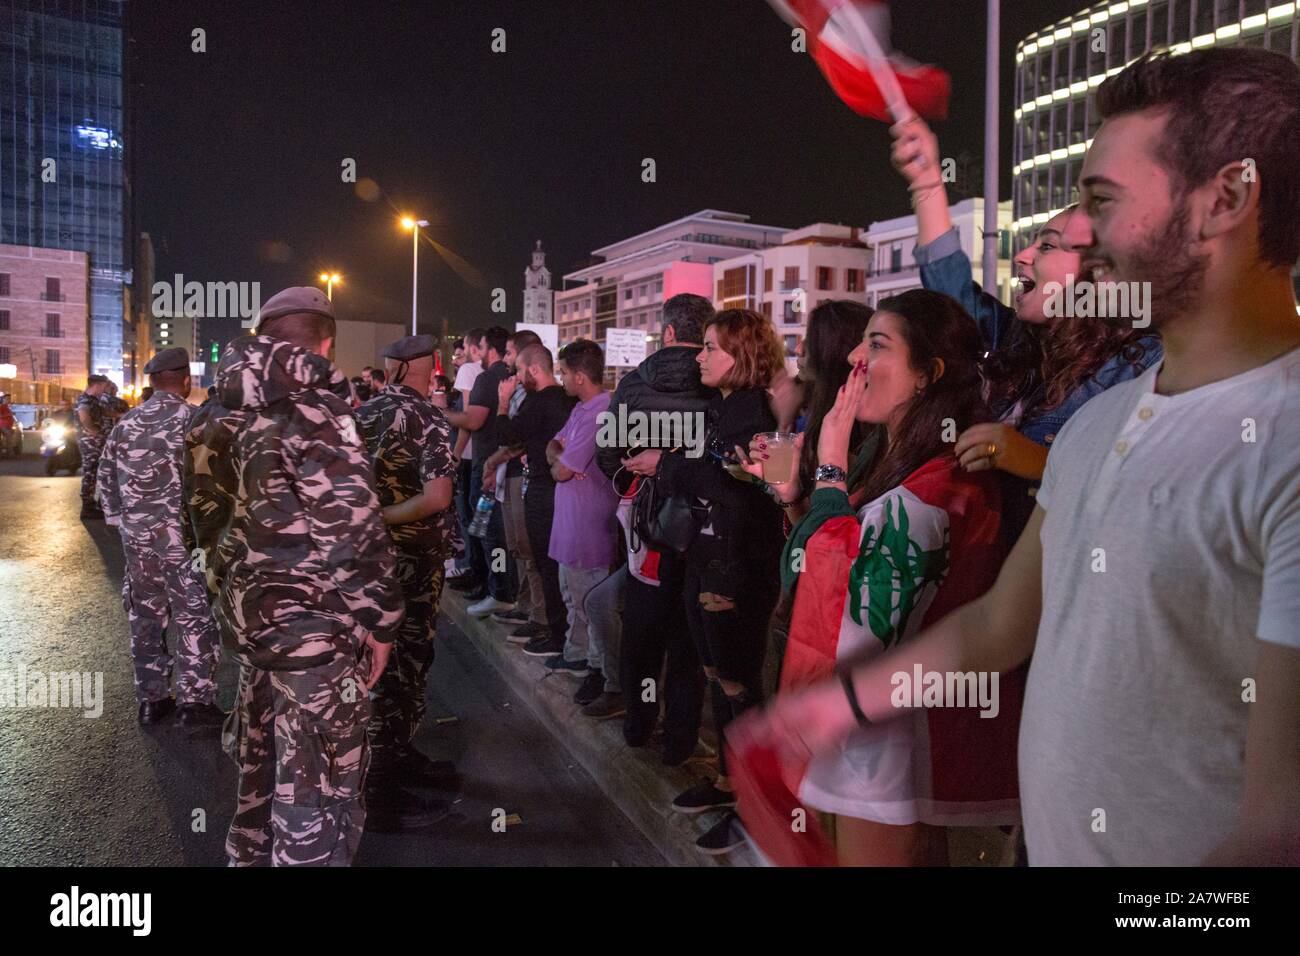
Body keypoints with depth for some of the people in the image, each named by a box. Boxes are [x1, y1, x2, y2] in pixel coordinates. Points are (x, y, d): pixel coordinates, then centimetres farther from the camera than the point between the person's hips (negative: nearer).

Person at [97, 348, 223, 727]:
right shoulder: (193, 420, -10)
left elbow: (106, 475, 14)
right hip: (183, 536, -5)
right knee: (194, 618, 3)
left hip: (136, 536, 6)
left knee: (145, 617, 14)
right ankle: (195, 702, 4)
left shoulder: (126, 423, 8)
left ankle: (151, 699, 22)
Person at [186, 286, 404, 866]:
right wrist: (378, 620, -11)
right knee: (317, 780, 3)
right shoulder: (313, 410, -17)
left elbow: (212, 515, 14)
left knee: (263, 754, 26)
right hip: (315, 624, -9)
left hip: (249, 610, 9)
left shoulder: (226, 415, 8)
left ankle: (251, 854, 43)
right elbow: (353, 530, -20)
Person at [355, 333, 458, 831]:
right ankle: (381, 794, 11)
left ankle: (398, 753, 37)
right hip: (412, 560, -7)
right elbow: (437, 496, -30)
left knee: (390, 659, 21)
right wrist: (384, 519, -19)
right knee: (403, 665, 2)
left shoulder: (362, 414, 5)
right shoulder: (428, 422, -17)